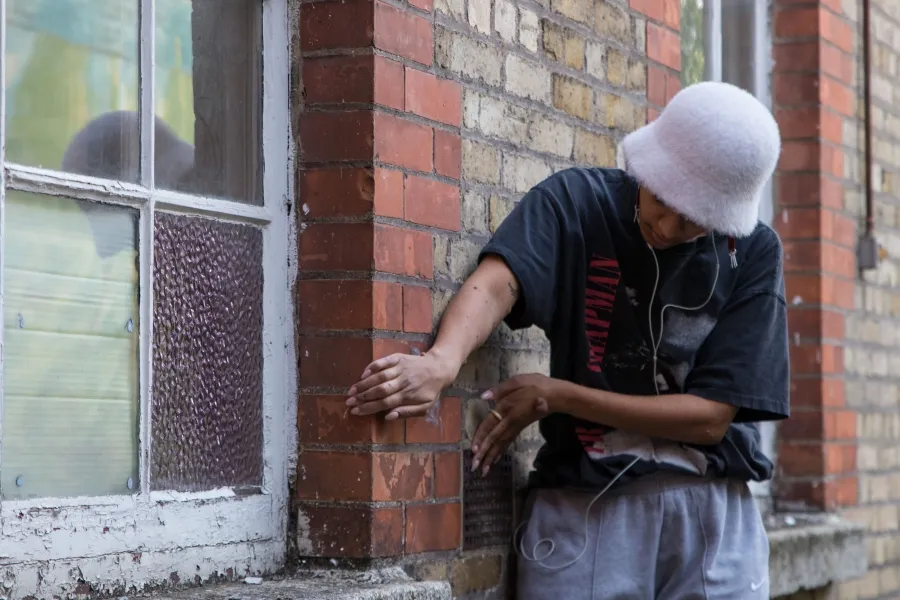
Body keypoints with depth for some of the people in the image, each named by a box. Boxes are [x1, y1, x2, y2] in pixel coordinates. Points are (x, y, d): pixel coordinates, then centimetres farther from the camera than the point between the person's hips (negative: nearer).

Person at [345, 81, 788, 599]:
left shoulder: (753, 254, -1)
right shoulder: (576, 203, -2)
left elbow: (710, 417, -7)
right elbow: (496, 283, -21)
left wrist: (556, 395, -12)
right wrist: (442, 362, -42)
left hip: (712, 512, 1)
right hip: (585, 505, -1)